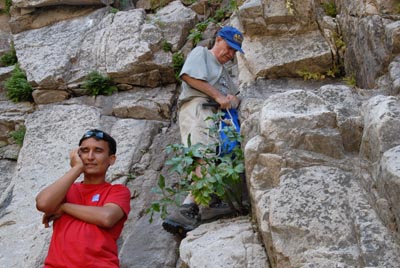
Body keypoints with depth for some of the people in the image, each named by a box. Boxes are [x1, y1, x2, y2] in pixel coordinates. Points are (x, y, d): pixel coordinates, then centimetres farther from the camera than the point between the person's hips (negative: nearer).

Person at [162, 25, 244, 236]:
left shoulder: (224, 73, 41)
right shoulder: (201, 53, 18)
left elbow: (235, 97, 33)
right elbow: (189, 75, -2)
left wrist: (233, 100, 6)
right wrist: (218, 96, -5)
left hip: (217, 115, 8)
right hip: (197, 108, -8)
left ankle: (188, 208, -24)